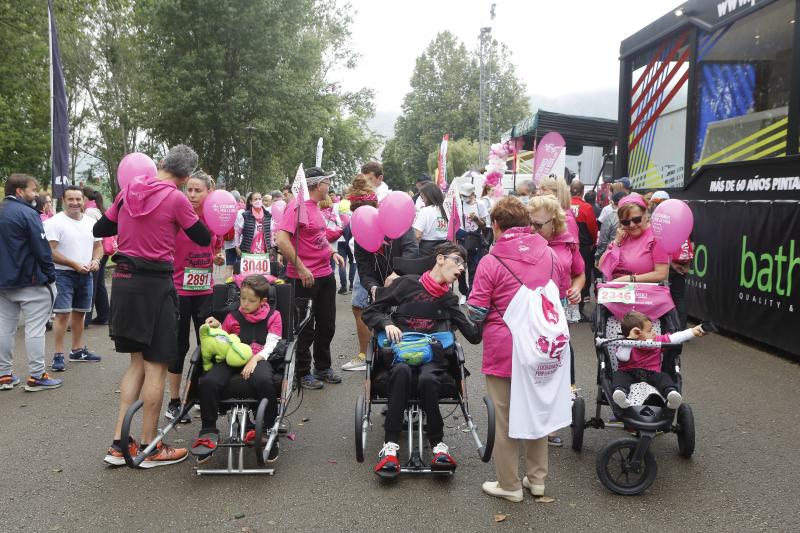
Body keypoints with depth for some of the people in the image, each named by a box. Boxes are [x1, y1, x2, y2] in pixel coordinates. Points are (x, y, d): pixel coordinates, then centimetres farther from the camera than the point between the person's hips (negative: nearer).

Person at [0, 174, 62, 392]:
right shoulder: (26, 213, -14)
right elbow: (42, 248, -17)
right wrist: (50, 275, -8)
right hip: (30, 282, -8)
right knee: (35, 328, -3)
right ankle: (36, 376, -1)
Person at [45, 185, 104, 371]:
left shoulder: (91, 222, 8)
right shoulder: (55, 222, -10)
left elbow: (98, 246, 15)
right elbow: (50, 251, -15)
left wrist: (96, 260, -7)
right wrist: (75, 265, -20)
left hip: (85, 275, 6)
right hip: (63, 274, -6)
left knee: (79, 313, 14)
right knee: (63, 314, -10)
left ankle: (77, 350, 25)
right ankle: (58, 355, -4)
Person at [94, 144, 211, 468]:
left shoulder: (128, 191, 7)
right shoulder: (176, 198, -10)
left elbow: (100, 229, 16)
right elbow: (203, 239, -1)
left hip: (123, 280, 7)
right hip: (154, 283, -7)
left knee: (138, 362, 16)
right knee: (156, 366, 3)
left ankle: (118, 444, 16)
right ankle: (149, 449, 12)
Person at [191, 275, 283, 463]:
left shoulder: (273, 316, 15)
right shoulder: (233, 317, 22)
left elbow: (271, 345, 3)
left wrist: (255, 359, -15)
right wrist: (217, 328, 6)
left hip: (259, 360, -2)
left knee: (263, 380, -39)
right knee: (208, 381, -30)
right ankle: (208, 432, -15)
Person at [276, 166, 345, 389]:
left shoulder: (315, 207, 11)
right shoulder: (297, 206, -16)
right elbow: (282, 240, -25)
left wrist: (331, 252, 11)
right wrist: (301, 268, -24)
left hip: (325, 275, 9)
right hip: (305, 277, -9)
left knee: (327, 325, 17)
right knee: (305, 329, 4)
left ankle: (323, 368, 31)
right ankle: (303, 374, 18)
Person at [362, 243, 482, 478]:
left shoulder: (449, 300, 18)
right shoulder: (407, 283, 8)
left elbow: (474, 336, 10)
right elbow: (370, 312, 8)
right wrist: (387, 323, -12)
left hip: (431, 355, 2)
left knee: (427, 378, -34)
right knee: (402, 370, -37)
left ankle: (438, 444, -22)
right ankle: (391, 445, -36)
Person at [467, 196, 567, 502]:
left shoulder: (491, 262, -14)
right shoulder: (550, 256, 1)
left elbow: (476, 313, -11)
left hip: (503, 350, -5)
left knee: (505, 418, 9)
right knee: (536, 411, 19)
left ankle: (509, 485, 21)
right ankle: (537, 479, 30)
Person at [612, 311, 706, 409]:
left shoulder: (657, 341, 8)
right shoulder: (626, 345, -8)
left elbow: (675, 338, 11)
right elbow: (622, 357, -28)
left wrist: (693, 332, 6)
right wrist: (630, 339, -28)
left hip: (652, 374, 3)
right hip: (629, 374, -3)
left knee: (664, 377, -24)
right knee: (618, 375, -31)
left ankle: (671, 393, -53)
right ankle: (620, 392, -62)